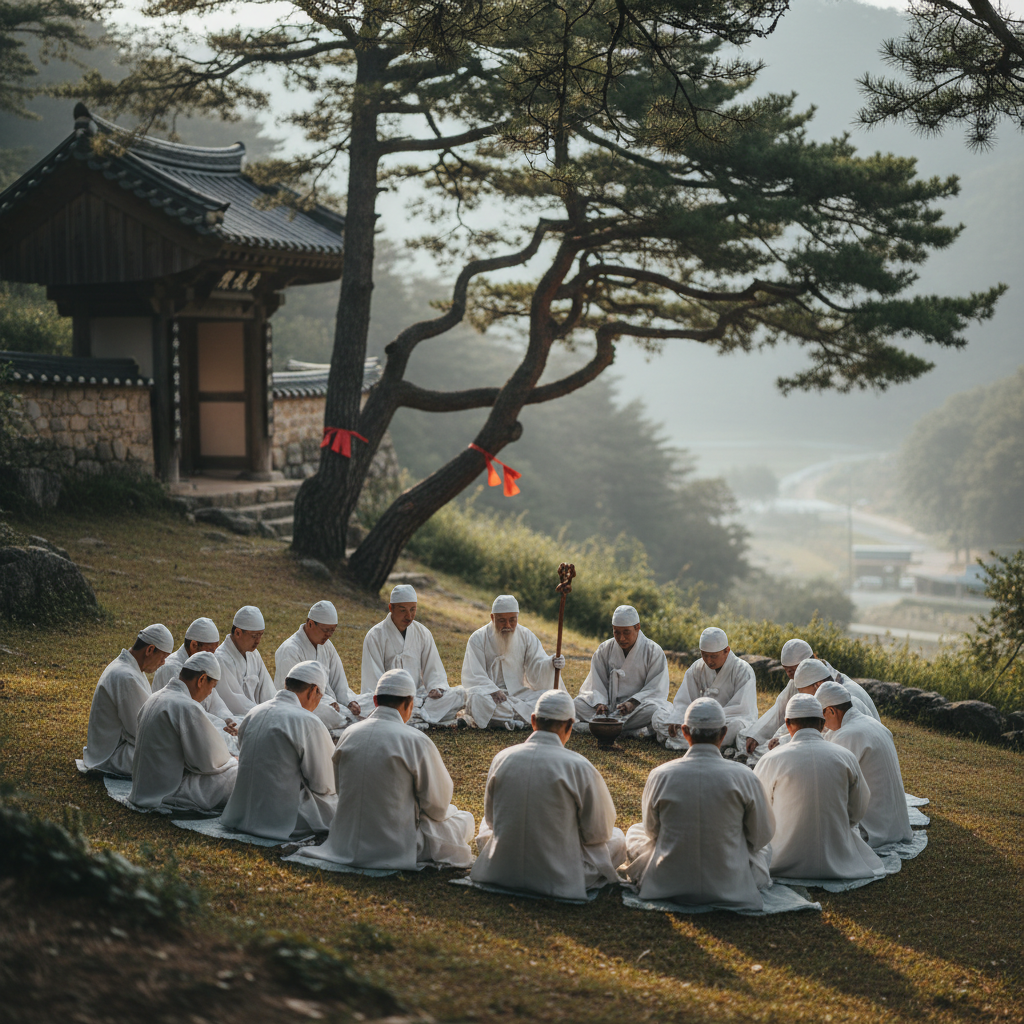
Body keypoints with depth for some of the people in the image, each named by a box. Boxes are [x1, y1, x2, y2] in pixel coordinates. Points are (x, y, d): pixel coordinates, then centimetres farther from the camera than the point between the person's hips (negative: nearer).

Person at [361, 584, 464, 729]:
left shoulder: (422, 633, 9)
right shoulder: (375, 636, -4)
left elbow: (434, 670, 12)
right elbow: (373, 682, -7)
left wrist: (436, 688, -9)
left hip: (419, 696, 4)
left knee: (460, 694, -18)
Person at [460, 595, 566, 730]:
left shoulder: (526, 637, 6)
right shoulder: (478, 639, -2)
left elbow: (537, 668, -1)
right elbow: (473, 677, -9)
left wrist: (550, 664, -23)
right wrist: (493, 691, -26)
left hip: (518, 693, 3)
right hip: (487, 692, -3)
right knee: (478, 700, -37)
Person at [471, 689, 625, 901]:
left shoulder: (502, 758, -7)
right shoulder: (579, 767, -19)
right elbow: (598, 831, -7)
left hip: (501, 871, 1)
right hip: (559, 879, -1)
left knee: (486, 826, 35)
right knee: (617, 838, 22)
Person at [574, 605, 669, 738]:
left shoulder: (654, 651, -2)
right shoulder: (605, 650, 8)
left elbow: (655, 689, -8)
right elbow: (596, 683, 3)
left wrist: (633, 703, -24)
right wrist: (600, 703, -18)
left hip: (639, 704, -3)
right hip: (609, 705, 3)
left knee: (652, 710, -37)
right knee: (578, 703, -23)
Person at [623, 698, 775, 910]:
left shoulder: (660, 776, -13)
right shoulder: (743, 777, -16)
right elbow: (761, 835, -1)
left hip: (667, 885, -1)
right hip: (730, 888, 1)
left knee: (635, 832, 28)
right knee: (764, 848, 32)